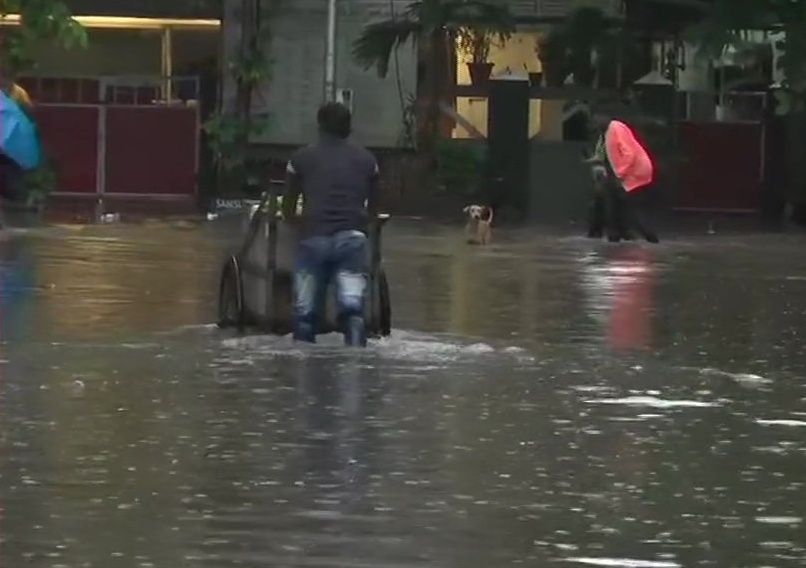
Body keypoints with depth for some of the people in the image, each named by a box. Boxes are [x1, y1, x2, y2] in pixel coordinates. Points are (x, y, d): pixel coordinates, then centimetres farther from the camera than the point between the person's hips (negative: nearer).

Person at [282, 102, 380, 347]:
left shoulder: (302, 159, 11)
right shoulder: (366, 159, 15)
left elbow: (287, 212, 16)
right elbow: (373, 211, 23)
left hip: (313, 238, -1)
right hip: (352, 239, 1)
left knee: (305, 310, 7)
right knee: (352, 307, -5)